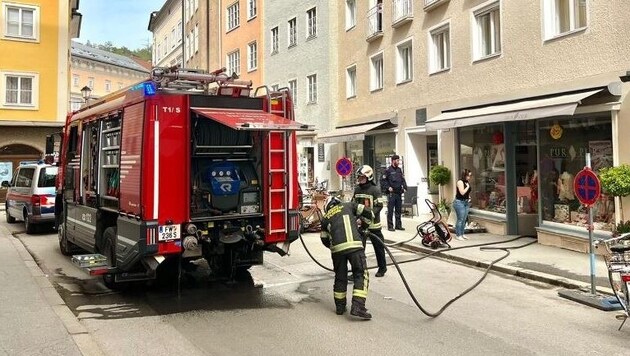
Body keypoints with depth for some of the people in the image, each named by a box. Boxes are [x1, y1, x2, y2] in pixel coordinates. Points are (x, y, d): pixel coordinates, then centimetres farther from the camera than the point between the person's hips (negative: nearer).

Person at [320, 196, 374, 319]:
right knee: (361, 275, 2)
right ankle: (357, 307, -8)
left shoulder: (325, 218, 24)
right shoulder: (349, 206, 19)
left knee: (340, 277, 18)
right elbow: (369, 213, 15)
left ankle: (340, 306, 25)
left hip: (336, 248, 3)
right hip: (354, 245, -3)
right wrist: (363, 226, 32)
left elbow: (325, 240, 26)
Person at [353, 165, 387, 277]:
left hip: (373, 223, -5)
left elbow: (379, 206, -15)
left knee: (378, 246, 6)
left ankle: (382, 268, 22)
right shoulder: (357, 190, 7)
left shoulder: (375, 190, -11)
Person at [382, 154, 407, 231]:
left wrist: (404, 187, 7)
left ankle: (398, 225, 18)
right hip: (391, 193, -6)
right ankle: (390, 226, 2)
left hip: (399, 193, 6)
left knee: (398, 210, 11)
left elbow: (403, 179, 19)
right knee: (390, 210, -2)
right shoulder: (388, 170, -5)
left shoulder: (399, 170, 13)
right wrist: (388, 187, -14)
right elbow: (384, 180, -5)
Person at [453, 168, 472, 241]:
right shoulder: (460, 182, -13)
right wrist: (467, 187, -10)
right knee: (460, 219, -6)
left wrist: (469, 198, 10)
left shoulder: (467, 182, 12)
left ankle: (462, 234, 19)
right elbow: (462, 192, -22)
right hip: (459, 202, -8)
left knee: (464, 219, 9)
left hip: (466, 202, 8)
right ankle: (458, 235, 1)